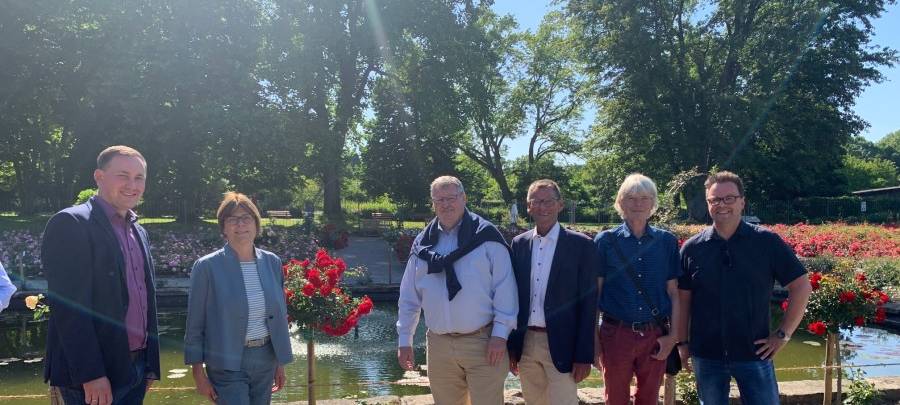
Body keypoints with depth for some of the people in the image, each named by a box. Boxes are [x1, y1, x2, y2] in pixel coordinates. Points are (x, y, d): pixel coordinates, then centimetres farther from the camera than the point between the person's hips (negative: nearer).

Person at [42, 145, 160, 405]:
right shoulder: (70, 223, -10)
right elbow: (70, 306, -17)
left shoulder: (139, 232, 15)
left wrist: (150, 365, 13)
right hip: (89, 378, -7)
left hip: (136, 371, 7)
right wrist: (91, 375, -20)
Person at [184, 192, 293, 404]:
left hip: (266, 361, 4)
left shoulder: (272, 262, 3)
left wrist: (281, 363, 11)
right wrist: (199, 374, -5)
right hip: (228, 364, -4)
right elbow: (195, 325, -5)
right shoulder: (207, 266, -9)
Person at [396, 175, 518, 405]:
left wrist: (500, 335, -11)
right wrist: (405, 340, 10)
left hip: (483, 343, -4)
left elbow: (504, 289, -7)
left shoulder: (486, 236, -4)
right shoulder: (422, 244, 9)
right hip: (439, 345, 4)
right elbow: (409, 296, 12)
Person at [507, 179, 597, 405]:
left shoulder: (580, 245, -5)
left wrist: (584, 356, -9)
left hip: (561, 346, -4)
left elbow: (588, 303, -6)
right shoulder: (519, 244, 6)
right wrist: (511, 346, 6)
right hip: (525, 343, 4)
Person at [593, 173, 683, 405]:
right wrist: (594, 340, -3)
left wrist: (673, 336, -2)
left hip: (655, 337, 2)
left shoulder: (667, 242, 4)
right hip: (616, 334, -1)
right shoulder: (605, 241, -1)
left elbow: (673, 293, 5)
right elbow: (594, 293, 0)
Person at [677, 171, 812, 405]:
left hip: (754, 353, -1)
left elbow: (801, 286, -1)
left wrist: (783, 334, -4)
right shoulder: (692, 249, 1)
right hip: (706, 356, 2)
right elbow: (683, 299, 5)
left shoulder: (767, 242, -3)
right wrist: (682, 343, 4)